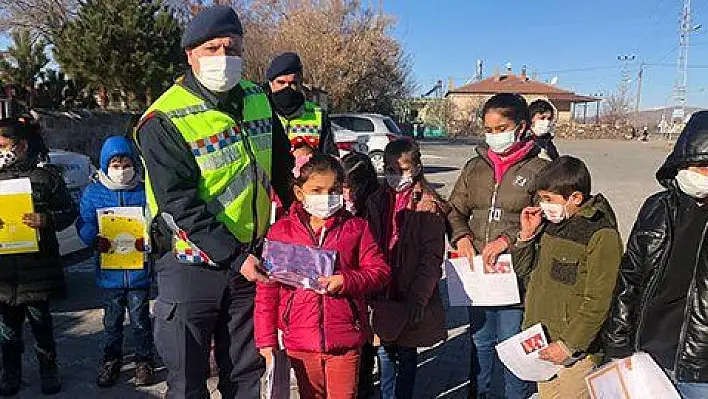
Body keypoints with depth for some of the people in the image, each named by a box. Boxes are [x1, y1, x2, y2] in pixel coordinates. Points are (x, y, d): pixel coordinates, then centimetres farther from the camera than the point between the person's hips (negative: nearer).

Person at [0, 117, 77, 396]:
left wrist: (47, 220, -19)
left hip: (37, 266, -3)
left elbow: (69, 211, -1)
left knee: (40, 321, 8)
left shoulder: (46, 176, -2)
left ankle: (48, 371, 24)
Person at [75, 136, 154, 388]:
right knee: (112, 320, 17)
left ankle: (144, 361, 27)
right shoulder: (93, 193, 2)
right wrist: (95, 239, -22)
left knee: (140, 319, 10)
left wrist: (148, 238, -23)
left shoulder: (144, 191, -1)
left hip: (139, 270, -1)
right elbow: (84, 224, -1)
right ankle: (111, 361, 34)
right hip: (109, 271, 2)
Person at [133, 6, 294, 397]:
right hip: (192, 266, -5)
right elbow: (182, 207, -20)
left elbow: (282, 168, 14)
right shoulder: (164, 122, -16)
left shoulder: (258, 99, 2)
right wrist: (234, 257, -22)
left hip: (250, 259, 5)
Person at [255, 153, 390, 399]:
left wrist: (346, 281, -20)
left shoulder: (356, 227, -1)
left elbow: (380, 272, -3)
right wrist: (266, 339, -1)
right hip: (300, 342, 1)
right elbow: (266, 290, 0)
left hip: (345, 341, -1)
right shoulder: (280, 231, -2)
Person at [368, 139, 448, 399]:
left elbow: (432, 256, -13)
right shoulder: (377, 201, 6)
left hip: (410, 297, -4)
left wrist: (418, 298, -19)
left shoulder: (428, 206, -9)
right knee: (385, 351, 15)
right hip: (382, 295, 4)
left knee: (406, 353, 13)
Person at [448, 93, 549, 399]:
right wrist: (461, 236, -8)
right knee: (480, 339, 20)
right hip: (477, 270, 4)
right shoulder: (475, 166, 9)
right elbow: (455, 209, 11)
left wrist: (507, 240, -22)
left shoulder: (539, 169, -5)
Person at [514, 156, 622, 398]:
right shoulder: (549, 222, 6)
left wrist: (569, 345, -18)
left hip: (576, 351, -7)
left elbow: (597, 303, -18)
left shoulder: (601, 235, -16)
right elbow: (523, 271, 12)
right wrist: (527, 234, -2)